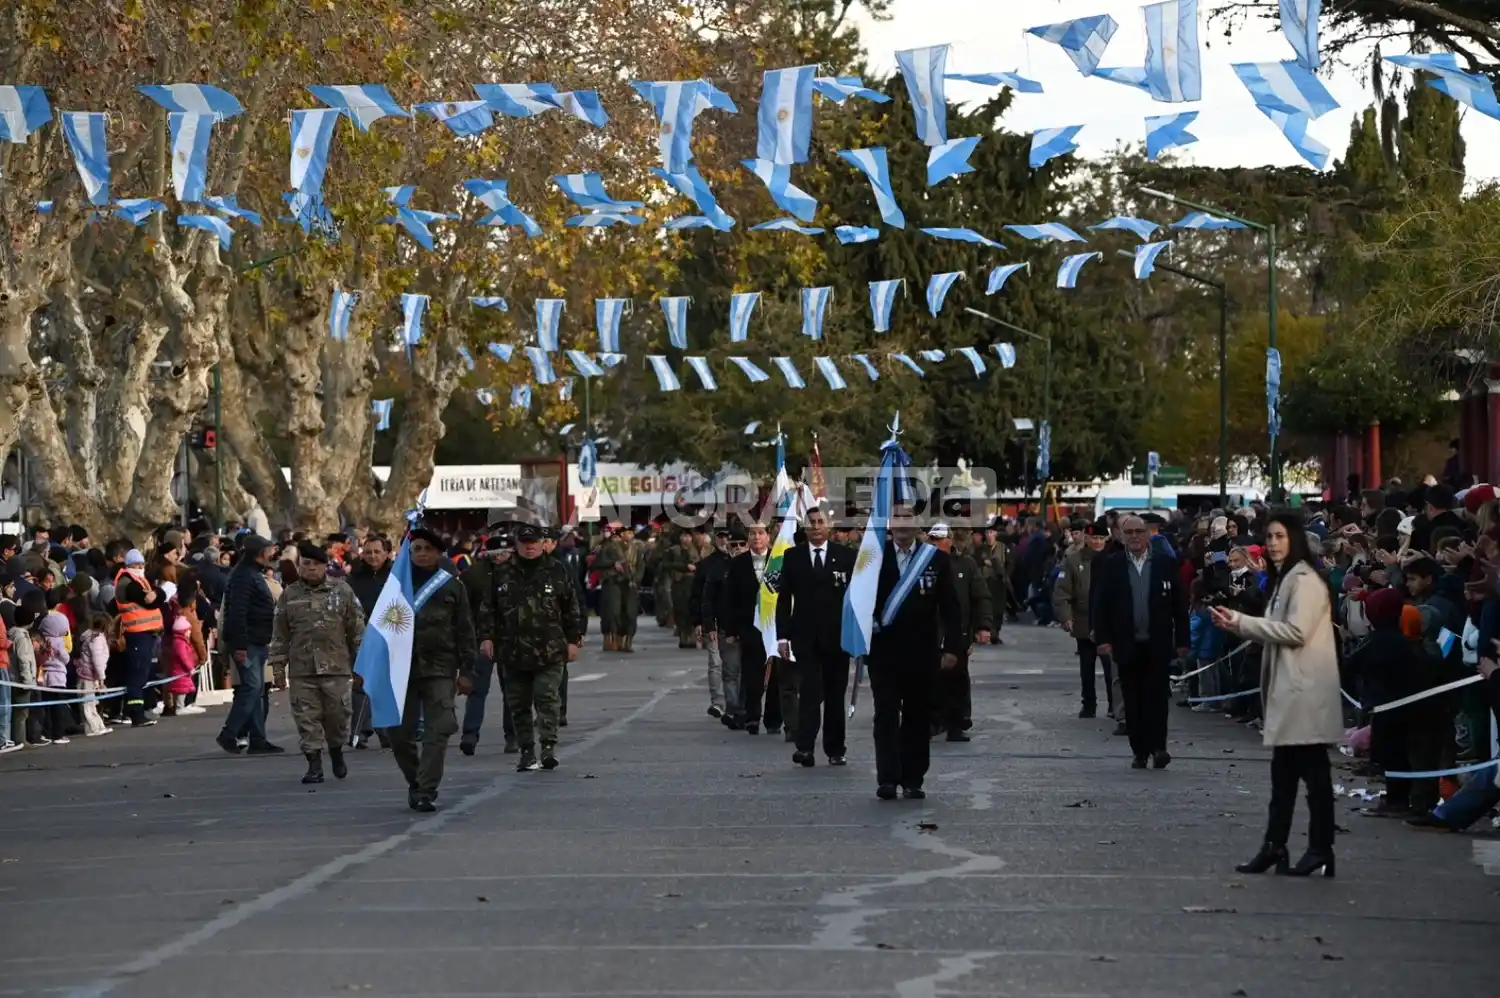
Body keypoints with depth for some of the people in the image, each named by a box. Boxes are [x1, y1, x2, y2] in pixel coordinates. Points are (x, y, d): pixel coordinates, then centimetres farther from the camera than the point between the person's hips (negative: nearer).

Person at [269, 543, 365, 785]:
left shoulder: (342, 590, 3)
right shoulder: (289, 595, 8)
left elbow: (357, 629, 4)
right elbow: (280, 633, 10)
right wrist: (277, 664, 5)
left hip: (336, 666, -1)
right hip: (301, 669, 1)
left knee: (338, 714, 1)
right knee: (307, 718, 0)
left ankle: (336, 751, 28)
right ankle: (314, 764, 7)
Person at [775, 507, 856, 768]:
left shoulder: (846, 557, 3)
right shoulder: (793, 557, 5)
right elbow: (783, 598, 4)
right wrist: (782, 636, -2)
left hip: (837, 636, 1)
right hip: (805, 636, -1)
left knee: (835, 694, 7)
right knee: (810, 691, -11)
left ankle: (835, 749, 15)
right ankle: (805, 747, -16)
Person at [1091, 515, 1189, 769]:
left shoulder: (1166, 564, 3)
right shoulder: (1110, 566, 4)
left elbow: (1180, 604, 4)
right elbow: (1100, 605, 3)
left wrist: (1182, 640, 0)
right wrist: (1103, 638, -6)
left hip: (1158, 644, -1)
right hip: (1127, 645, 1)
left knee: (1156, 696, -6)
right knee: (1133, 700, 4)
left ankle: (1158, 746, -5)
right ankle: (1139, 751, 9)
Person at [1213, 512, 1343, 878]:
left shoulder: (1305, 580, -12)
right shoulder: (1284, 578, 19)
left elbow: (1295, 631, -19)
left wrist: (1242, 623, -14)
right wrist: (1238, 623, 6)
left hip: (1305, 690, -10)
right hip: (1287, 689, 10)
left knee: (1313, 771, -5)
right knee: (1283, 772, 11)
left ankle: (1321, 850, -1)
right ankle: (1274, 845, 15)